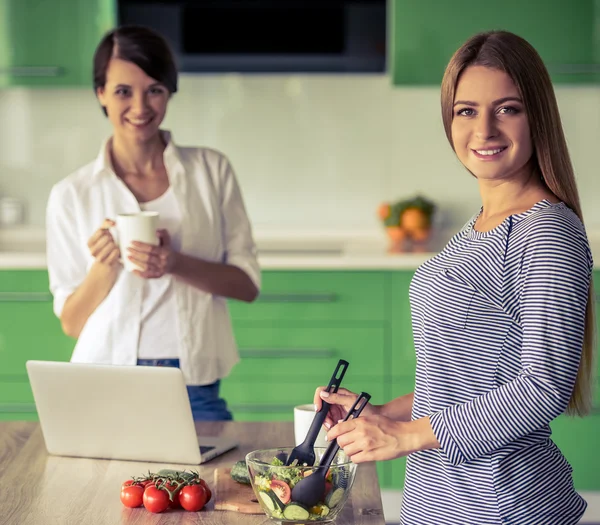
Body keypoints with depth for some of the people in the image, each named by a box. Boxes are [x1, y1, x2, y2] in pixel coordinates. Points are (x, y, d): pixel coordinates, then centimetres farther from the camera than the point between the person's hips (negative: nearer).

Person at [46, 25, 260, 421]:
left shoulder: (211, 170, 4)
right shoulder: (71, 194, 2)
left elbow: (248, 284, 2)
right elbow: (71, 323, 4)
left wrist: (177, 264, -15)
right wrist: (105, 267, -15)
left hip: (196, 390, 1)